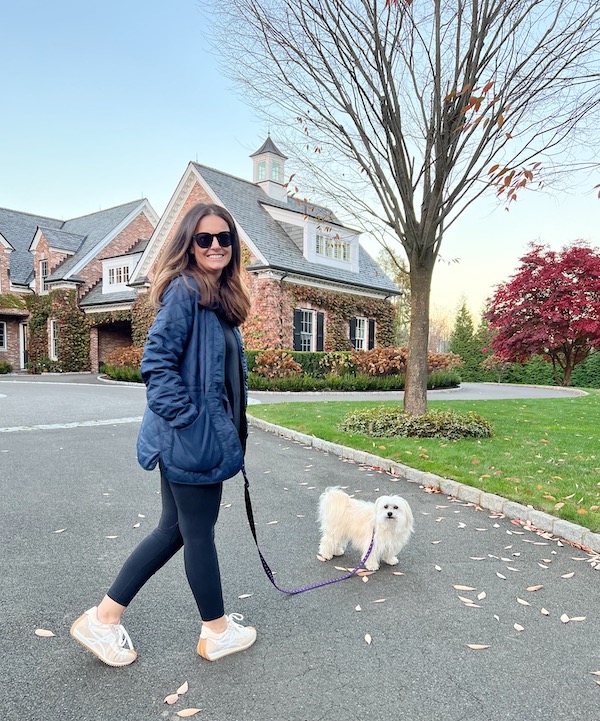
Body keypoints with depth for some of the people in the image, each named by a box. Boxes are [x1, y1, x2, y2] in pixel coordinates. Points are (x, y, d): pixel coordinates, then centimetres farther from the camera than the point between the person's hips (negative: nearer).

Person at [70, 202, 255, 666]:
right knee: (199, 532, 8)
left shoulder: (221, 297, 15)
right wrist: (189, 421, -19)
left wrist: (231, 434, 16)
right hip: (191, 438, -9)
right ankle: (217, 631, 30)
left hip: (206, 436, 9)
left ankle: (103, 619, 29)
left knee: (174, 529, 17)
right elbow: (157, 363, -20)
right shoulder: (184, 290, -13)